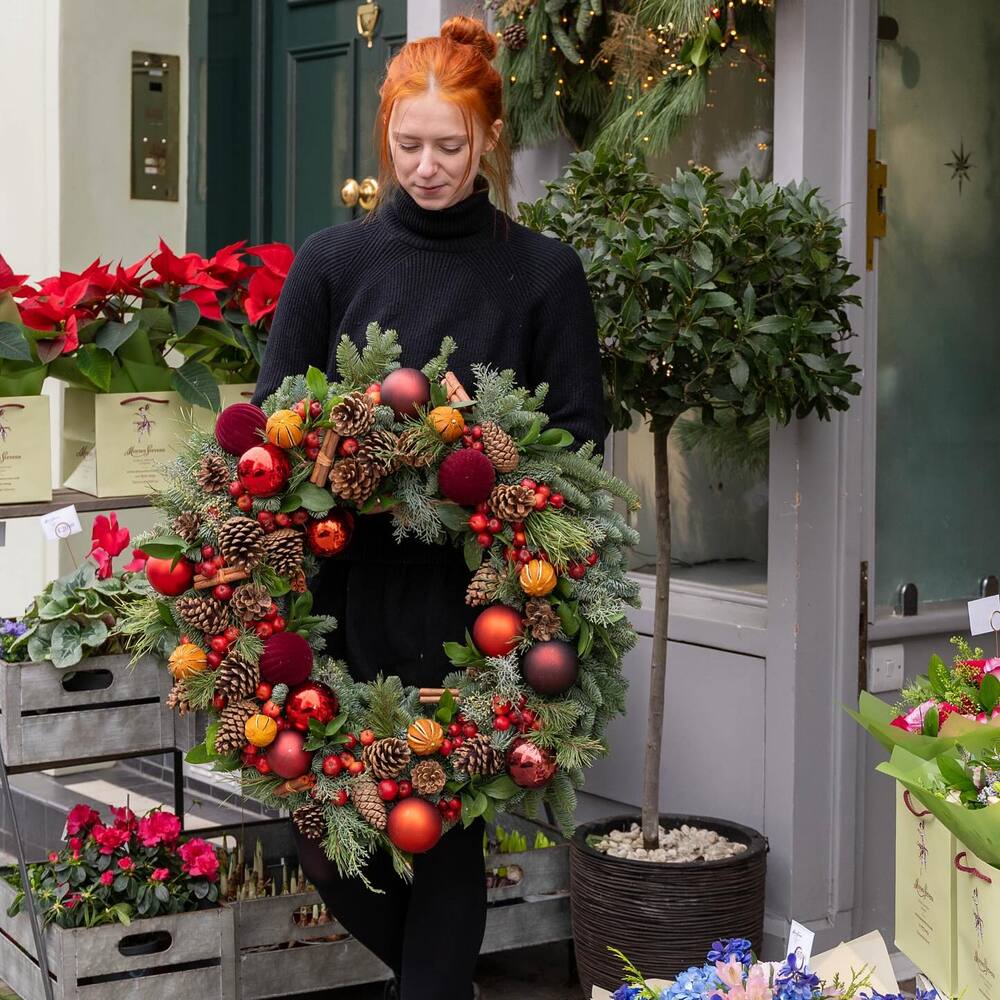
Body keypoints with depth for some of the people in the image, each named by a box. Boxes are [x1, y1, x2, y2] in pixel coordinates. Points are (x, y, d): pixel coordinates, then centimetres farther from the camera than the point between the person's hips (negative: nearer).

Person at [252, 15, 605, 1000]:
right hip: (346, 587, 2)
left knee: (445, 831, 4)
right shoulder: (331, 261, 6)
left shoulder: (543, 273, 3)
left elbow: (579, 436, 4)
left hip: (471, 599, -1)